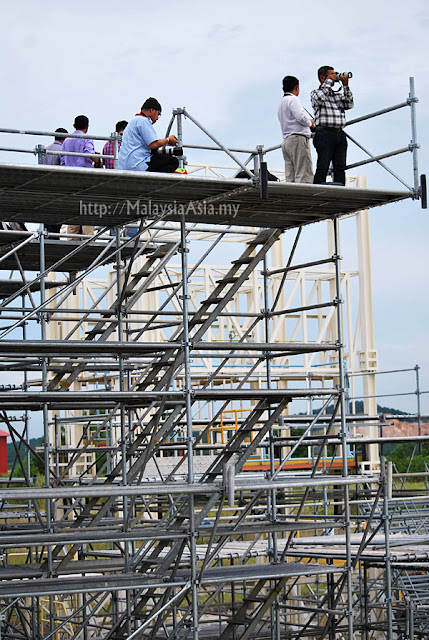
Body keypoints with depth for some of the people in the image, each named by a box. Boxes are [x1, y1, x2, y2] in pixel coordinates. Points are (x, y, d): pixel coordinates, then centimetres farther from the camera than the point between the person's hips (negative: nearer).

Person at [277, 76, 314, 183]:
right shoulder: (293, 99, -4)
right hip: (298, 139, -9)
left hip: (286, 141, 9)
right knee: (304, 175, -15)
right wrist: (310, 122, 2)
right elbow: (301, 117, -16)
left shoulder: (281, 103, 26)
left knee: (290, 177, 1)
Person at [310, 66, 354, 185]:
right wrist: (329, 81, -4)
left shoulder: (338, 94, 24)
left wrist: (345, 86, 7)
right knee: (322, 167, -9)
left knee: (340, 167, 0)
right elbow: (320, 98, -14)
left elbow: (349, 105, 11)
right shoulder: (315, 93, 9)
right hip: (325, 134, -5)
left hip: (340, 134, 5)